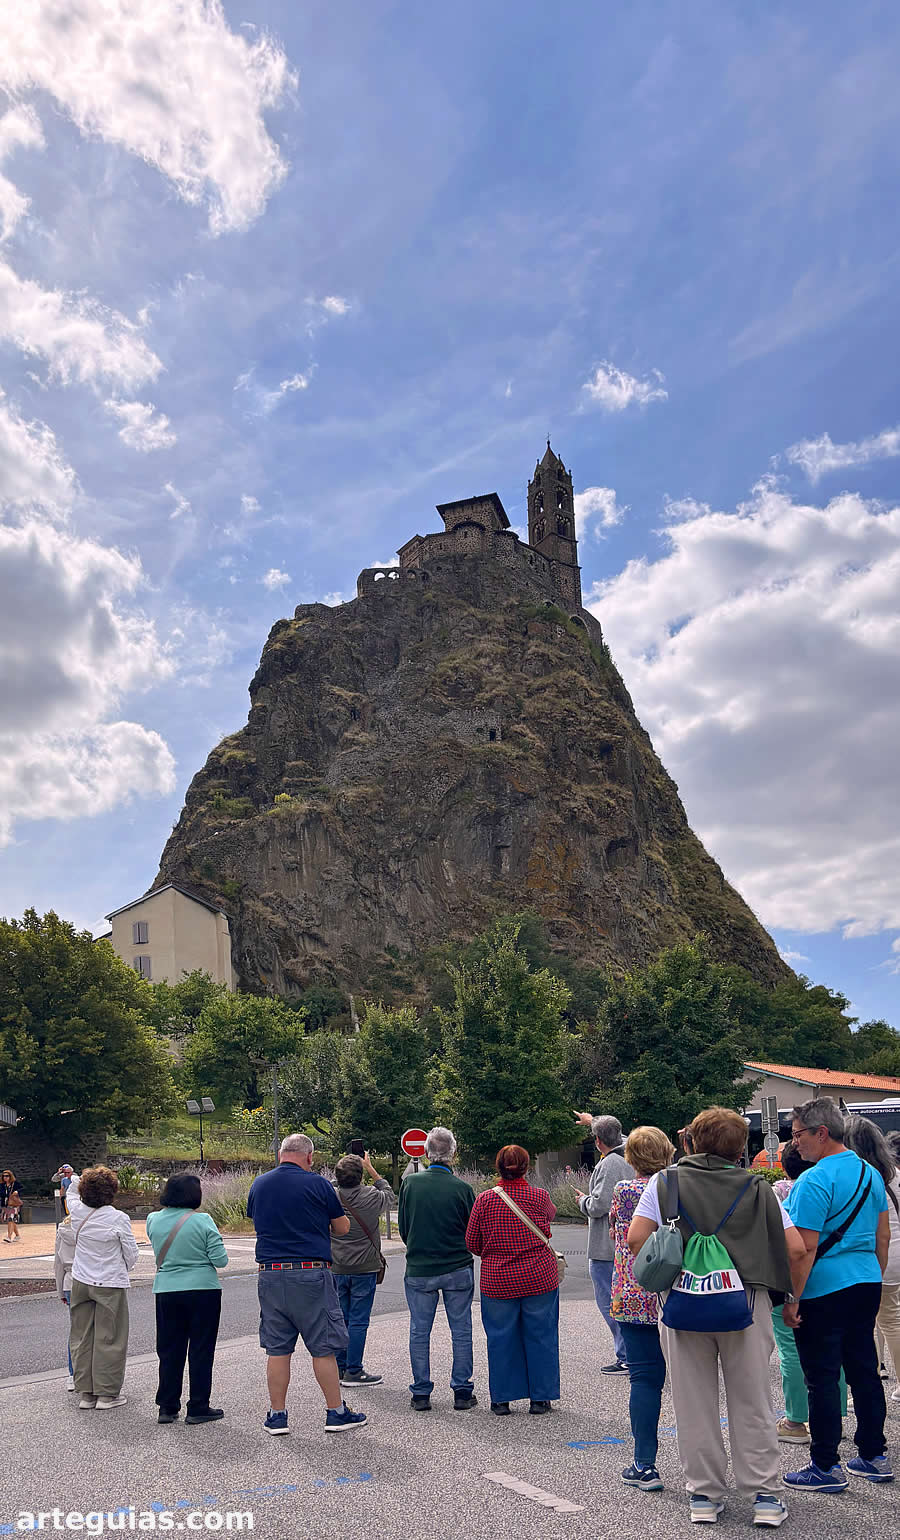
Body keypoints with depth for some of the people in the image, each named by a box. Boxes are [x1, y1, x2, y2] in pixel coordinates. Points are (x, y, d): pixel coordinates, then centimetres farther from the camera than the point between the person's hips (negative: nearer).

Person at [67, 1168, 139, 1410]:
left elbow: (71, 1195, 19)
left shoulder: (78, 1212, -6)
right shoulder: (118, 1219, -17)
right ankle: (107, 1394, 9)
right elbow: (131, 1254, -8)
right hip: (111, 1285, -4)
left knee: (82, 1337, 13)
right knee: (109, 1339, 5)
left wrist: (75, 1179, 34)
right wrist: (122, 1271, 11)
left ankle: (85, 1393, 19)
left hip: (81, 1283, 4)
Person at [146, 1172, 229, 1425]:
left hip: (165, 1292, 4)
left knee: (169, 1350, 14)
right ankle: (198, 1408, 11)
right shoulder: (202, 1221, -13)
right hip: (202, 1290, -4)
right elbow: (220, 1260, -11)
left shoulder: (154, 1220, -1)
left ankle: (167, 1407, 18)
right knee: (200, 1350, 6)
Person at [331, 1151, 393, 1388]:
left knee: (341, 1318, 13)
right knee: (358, 1320, 1)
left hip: (337, 1269, 4)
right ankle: (353, 1371, 4)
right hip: (364, 1268, -4)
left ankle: (340, 1368, 21)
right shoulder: (371, 1197, -13)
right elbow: (389, 1193, 11)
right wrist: (370, 1168, 15)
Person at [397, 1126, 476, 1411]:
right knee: (461, 1331, 11)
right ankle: (462, 1392, 14)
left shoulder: (410, 1183, -8)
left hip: (418, 1269, 1)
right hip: (458, 1269, -1)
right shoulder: (461, 1188, -12)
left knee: (419, 1332, 12)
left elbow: (402, 1227, 3)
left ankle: (421, 1394, 17)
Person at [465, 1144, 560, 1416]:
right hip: (539, 1278, 0)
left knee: (501, 1338, 12)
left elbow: (472, 1243, -1)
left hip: (497, 1280, 0)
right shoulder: (540, 1197, -7)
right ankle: (540, 1398, 18)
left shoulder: (485, 1200, -8)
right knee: (540, 1336, 12)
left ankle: (501, 1399, 19)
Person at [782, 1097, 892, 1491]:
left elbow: (806, 1248, -21)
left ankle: (826, 1467, 10)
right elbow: (883, 1237, 15)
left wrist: (792, 1299, -15)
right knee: (864, 1371, 17)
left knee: (822, 1380, 2)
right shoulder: (871, 1174, 6)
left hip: (824, 1292, -8)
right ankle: (874, 1456, 27)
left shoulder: (814, 1182, -20)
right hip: (866, 1286, 8)